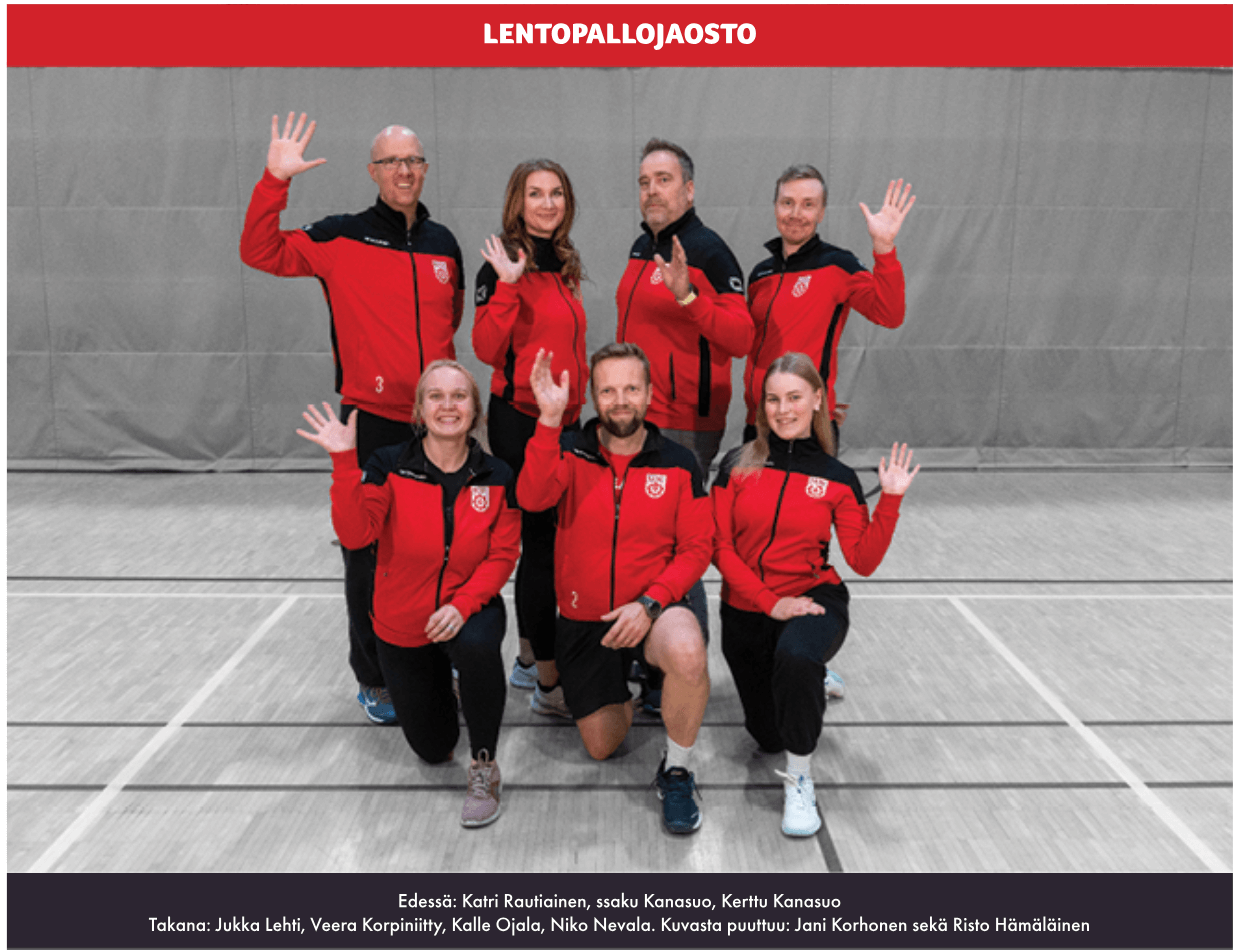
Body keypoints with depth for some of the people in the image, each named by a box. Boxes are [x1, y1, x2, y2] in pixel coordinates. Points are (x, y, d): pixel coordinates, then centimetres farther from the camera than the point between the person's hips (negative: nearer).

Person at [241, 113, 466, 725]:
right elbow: (260, 252, -8)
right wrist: (275, 181, -18)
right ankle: (374, 680, 19)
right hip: (370, 422, -4)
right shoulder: (343, 239, -1)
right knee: (369, 554, 3)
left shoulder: (443, 244, 11)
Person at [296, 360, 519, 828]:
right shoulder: (390, 466, -11)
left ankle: (484, 767, -15)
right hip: (402, 626, 1)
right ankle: (438, 686, 45)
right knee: (432, 749, 9)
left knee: (478, 645, -39)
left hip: (470, 609, -1)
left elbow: (503, 555, -9)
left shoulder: (497, 477, -8)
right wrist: (344, 462, -32)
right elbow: (356, 534, -21)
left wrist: (462, 604, -24)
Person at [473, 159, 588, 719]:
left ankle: (529, 659, 27)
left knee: (545, 538, 13)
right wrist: (507, 285, -27)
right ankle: (548, 684, 5)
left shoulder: (564, 266, 14)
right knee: (543, 543, -5)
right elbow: (487, 348, -18)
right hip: (521, 420, -8)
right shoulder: (506, 265, -9)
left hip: (562, 418, 8)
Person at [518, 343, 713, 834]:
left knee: (687, 652, -37)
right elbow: (532, 497, -24)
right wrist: (549, 419, -36)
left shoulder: (678, 463, -4)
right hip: (582, 619, 2)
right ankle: (627, 684, 42)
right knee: (601, 746, 8)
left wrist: (650, 602, -20)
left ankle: (676, 769, -10)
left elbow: (696, 548, -5)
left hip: (652, 610, -1)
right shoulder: (572, 450, -4)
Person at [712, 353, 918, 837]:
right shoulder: (738, 465, -4)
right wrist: (771, 602, -16)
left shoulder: (837, 478, -2)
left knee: (795, 657, -39)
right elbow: (720, 547, -7)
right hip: (745, 611, 2)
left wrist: (891, 499, -17)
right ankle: (807, 682, 47)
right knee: (767, 735, 12)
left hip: (813, 600, -2)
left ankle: (799, 778, -15)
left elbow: (864, 561, -6)